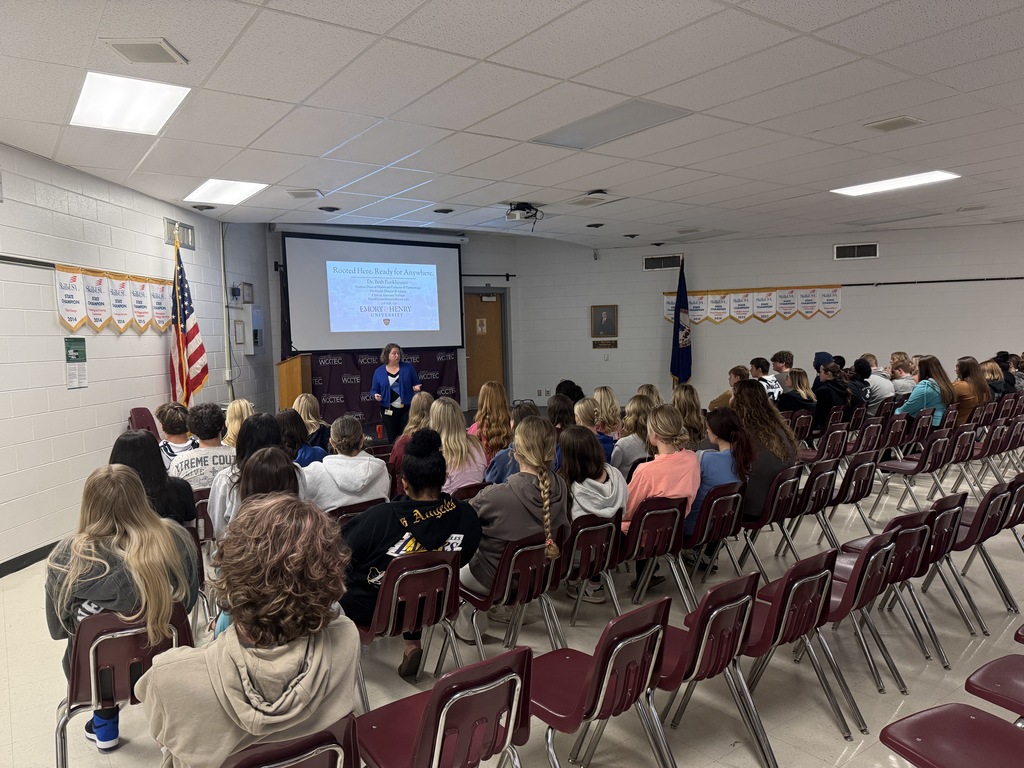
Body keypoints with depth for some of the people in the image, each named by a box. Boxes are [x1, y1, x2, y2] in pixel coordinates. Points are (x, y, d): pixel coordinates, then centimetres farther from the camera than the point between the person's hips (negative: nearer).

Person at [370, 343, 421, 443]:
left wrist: (416, 387, -13)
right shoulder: (379, 372, 3)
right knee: (392, 439, 8)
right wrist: (376, 395, -13)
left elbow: (416, 383, 9)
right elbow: (374, 389, 9)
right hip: (388, 411, 1)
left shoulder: (408, 367, 2)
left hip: (407, 409, -1)